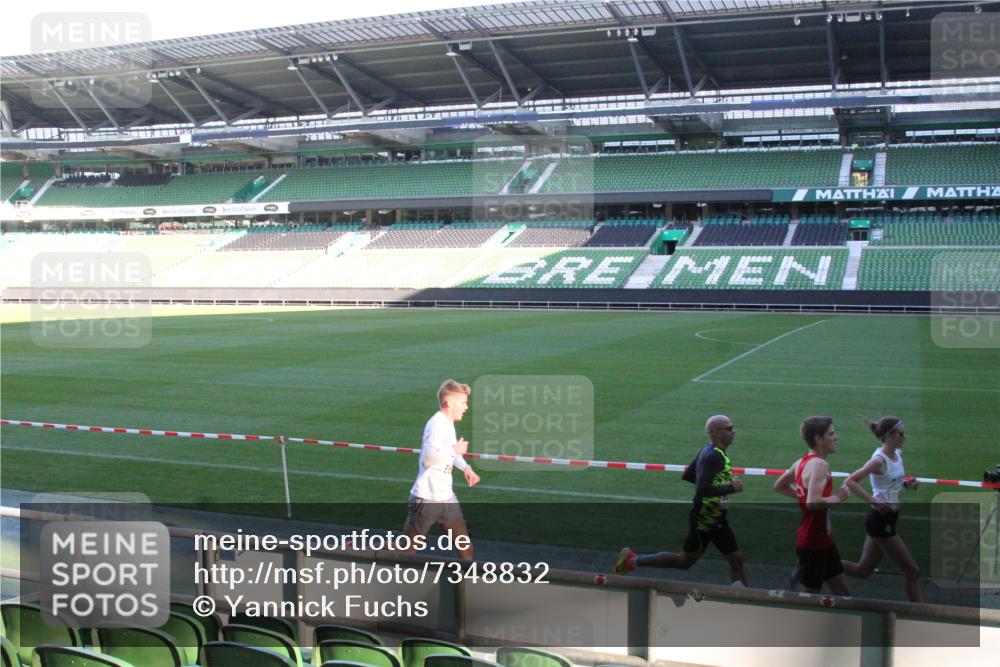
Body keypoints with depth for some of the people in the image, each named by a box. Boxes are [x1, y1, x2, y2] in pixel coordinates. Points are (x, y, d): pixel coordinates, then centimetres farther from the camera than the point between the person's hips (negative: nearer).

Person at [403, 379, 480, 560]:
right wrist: (454, 450, -19)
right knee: (408, 549, 1)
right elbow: (429, 457, -33)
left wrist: (465, 467, 12)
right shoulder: (437, 424, -19)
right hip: (427, 499, -9)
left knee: (465, 548, 8)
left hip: (446, 498, 9)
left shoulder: (448, 423, 11)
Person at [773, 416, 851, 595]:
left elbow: (779, 486, 20)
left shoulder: (801, 463, 6)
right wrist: (837, 497, -20)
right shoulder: (819, 465, -22)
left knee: (843, 594, 16)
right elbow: (813, 503, -35)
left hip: (823, 540, 10)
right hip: (813, 542, -10)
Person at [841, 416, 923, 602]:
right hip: (880, 520, -9)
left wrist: (907, 484, 3)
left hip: (888, 518, 9)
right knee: (912, 572, -1)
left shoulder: (898, 454, 6)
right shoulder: (879, 460, -20)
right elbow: (850, 482, -24)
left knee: (862, 570, 16)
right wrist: (873, 500, -30)